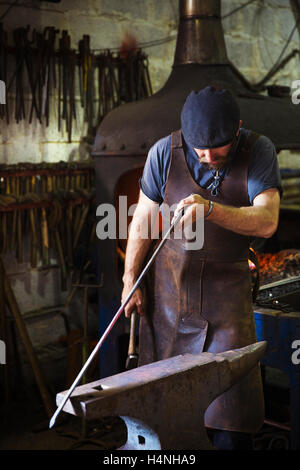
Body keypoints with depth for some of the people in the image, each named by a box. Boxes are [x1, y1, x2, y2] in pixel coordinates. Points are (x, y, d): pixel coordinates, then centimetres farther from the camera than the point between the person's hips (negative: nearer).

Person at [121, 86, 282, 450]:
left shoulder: (259, 151, -12)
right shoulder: (165, 152, -10)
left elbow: (267, 222, -24)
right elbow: (143, 218, 0)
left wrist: (210, 209, -39)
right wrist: (130, 279, 3)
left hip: (227, 287, -1)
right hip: (170, 281, 1)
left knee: (232, 382, -2)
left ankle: (231, 443, 18)